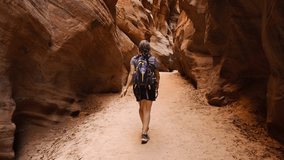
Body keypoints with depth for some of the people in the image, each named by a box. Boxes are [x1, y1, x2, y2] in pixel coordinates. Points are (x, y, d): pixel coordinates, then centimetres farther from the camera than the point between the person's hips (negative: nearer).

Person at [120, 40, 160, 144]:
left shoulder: (134, 59, -1)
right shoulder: (153, 60, 1)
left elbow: (131, 74, -12)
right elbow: (157, 76, 6)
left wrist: (126, 88, -13)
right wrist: (157, 87, 21)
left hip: (138, 87, 2)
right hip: (150, 87, -1)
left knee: (141, 107, 22)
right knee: (147, 110, -1)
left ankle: (145, 127, 41)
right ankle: (144, 133, -13)